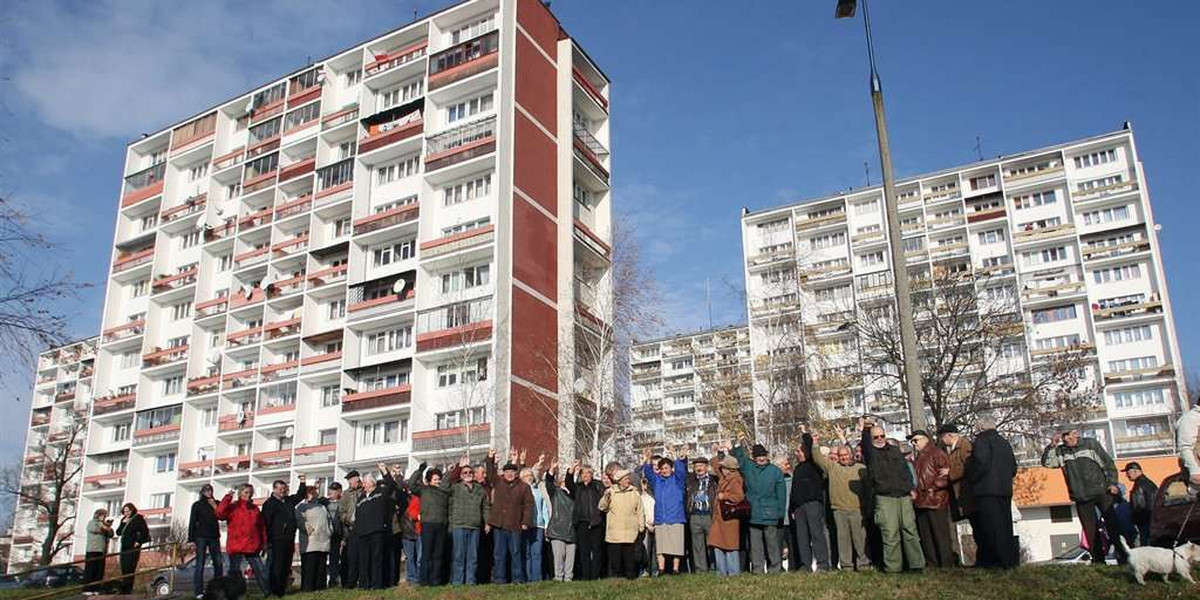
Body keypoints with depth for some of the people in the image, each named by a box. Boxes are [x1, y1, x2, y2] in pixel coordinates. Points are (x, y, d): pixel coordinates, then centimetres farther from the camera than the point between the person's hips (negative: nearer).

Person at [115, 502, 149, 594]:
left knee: (129, 570, -10)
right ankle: (124, 589, 14)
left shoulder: (138, 518, -4)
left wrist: (139, 542, -12)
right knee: (124, 570, 9)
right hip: (124, 548, 7)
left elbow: (145, 531, -7)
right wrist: (123, 523, -4)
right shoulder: (124, 520, 15)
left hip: (133, 548, -7)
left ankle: (127, 590, -10)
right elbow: (118, 532, 10)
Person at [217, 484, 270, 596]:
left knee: (260, 570, 5)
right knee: (234, 571, 4)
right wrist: (227, 498, -22)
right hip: (235, 546, -4)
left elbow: (261, 527, 15)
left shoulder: (255, 508, 12)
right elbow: (220, 514, -21)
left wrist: (263, 542, 12)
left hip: (252, 547, 4)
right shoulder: (232, 507, -1)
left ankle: (268, 593, 10)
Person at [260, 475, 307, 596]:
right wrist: (268, 541, -14)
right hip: (277, 540, -7)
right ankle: (274, 591, 0)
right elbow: (266, 523, -10)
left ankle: (282, 589, 17)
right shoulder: (269, 503, -4)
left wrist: (302, 482, 22)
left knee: (286, 567, 10)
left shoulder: (289, 500, 16)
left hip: (289, 540, 7)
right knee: (276, 567, -6)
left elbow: (300, 495, 33)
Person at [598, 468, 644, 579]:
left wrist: (641, 527, 6)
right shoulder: (611, 492, 8)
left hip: (630, 531, 0)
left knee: (629, 556, -2)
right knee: (615, 557, 0)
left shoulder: (634, 493, 9)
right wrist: (605, 497, -12)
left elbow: (639, 511, 11)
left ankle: (631, 575, 7)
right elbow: (602, 507, 5)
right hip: (614, 532, 0)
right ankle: (616, 576, 8)